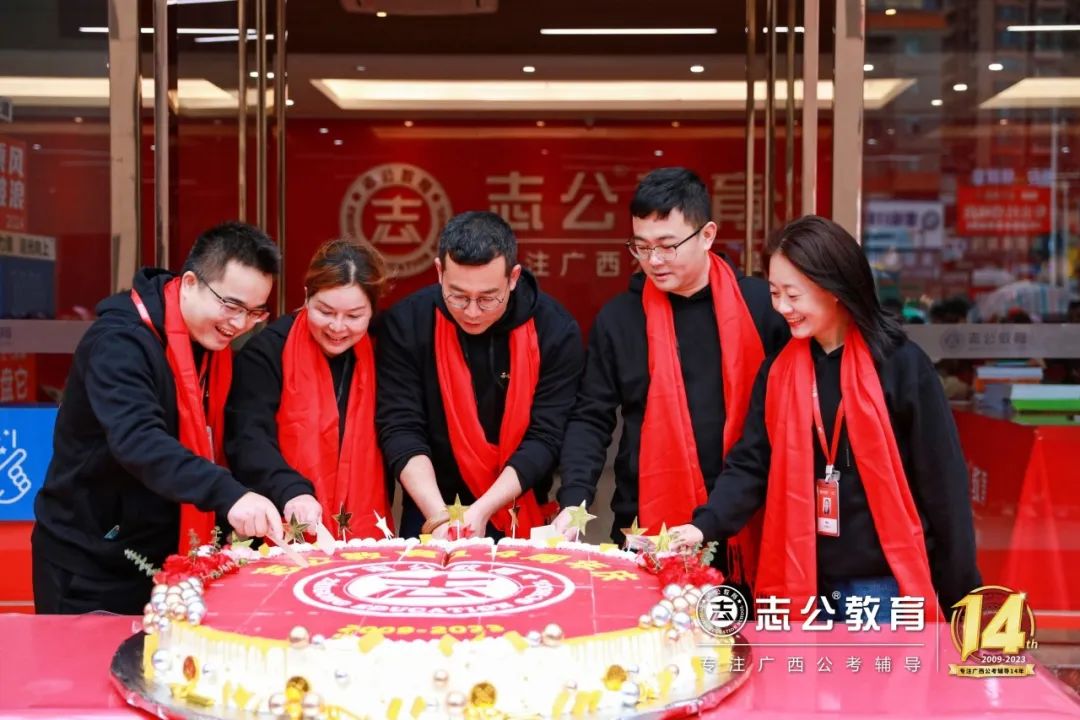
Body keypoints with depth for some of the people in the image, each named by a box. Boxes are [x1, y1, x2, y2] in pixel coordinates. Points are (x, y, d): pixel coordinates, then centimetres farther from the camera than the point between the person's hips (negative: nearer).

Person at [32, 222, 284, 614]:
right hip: (91, 564, -7)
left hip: (165, 558, 7)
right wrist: (228, 493, -48)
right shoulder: (120, 340, -22)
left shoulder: (213, 342, 2)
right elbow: (137, 441, -37)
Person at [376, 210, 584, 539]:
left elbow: (545, 438, -10)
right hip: (431, 515, 0)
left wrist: (482, 511, -20)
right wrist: (439, 516, -22)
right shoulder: (405, 324, -8)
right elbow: (400, 430, -10)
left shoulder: (555, 331, -9)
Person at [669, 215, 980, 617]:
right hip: (803, 584, 4)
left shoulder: (901, 364, -9)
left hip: (882, 587, -4)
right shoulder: (778, 370, 4)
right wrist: (705, 524, -14)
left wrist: (960, 592, -3)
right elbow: (751, 464, 4)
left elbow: (942, 483, -6)